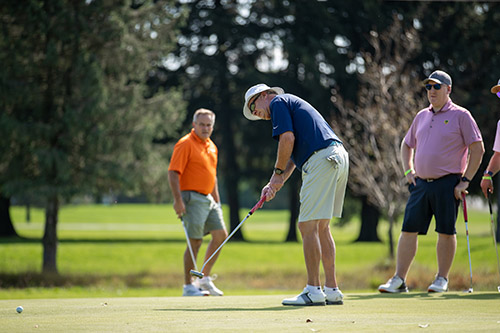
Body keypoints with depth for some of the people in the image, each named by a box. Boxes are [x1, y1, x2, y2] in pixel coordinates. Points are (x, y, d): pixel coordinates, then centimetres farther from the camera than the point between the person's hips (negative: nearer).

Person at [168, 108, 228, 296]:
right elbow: (173, 173, -16)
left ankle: (205, 279, 13)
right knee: (195, 241, -9)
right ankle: (188, 286, -1)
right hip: (192, 198, -9)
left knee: (220, 234, 4)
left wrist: (217, 200, 23)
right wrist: (178, 200, -23)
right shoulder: (185, 144, -10)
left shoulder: (211, 146, 16)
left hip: (208, 198, 9)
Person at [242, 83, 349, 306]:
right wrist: (275, 184, 17)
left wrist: (278, 173, 1)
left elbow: (288, 139, -11)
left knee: (308, 226, -8)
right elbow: (293, 155, 28)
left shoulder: (278, 102, 3)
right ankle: (332, 291, 12)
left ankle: (313, 291, -8)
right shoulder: (292, 105, 31)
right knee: (321, 228, 13)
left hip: (322, 159, -10)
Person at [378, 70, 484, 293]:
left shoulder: (460, 116, -2)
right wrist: (408, 171, 13)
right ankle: (399, 280, -1)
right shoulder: (422, 116, 15)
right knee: (409, 229, -1)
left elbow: (477, 149, -5)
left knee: (446, 231, -1)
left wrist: (466, 180, -9)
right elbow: (407, 145, 28)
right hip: (421, 183, 5)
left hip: (447, 183, -5)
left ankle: (442, 279, 9)